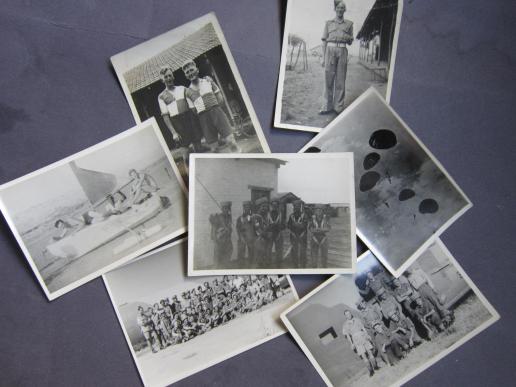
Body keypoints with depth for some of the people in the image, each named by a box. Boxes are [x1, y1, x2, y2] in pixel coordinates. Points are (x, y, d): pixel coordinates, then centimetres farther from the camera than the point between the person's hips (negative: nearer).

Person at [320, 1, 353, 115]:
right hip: (330, 50, 0)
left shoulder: (349, 24, 15)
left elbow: (350, 42, 17)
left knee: (340, 80, -2)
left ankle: (338, 107, 2)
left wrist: (348, 38, -7)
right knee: (328, 79, -3)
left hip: (342, 51, 0)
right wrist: (323, 58, 2)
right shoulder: (329, 23, 13)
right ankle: (328, 106, 1)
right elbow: (324, 41, 10)